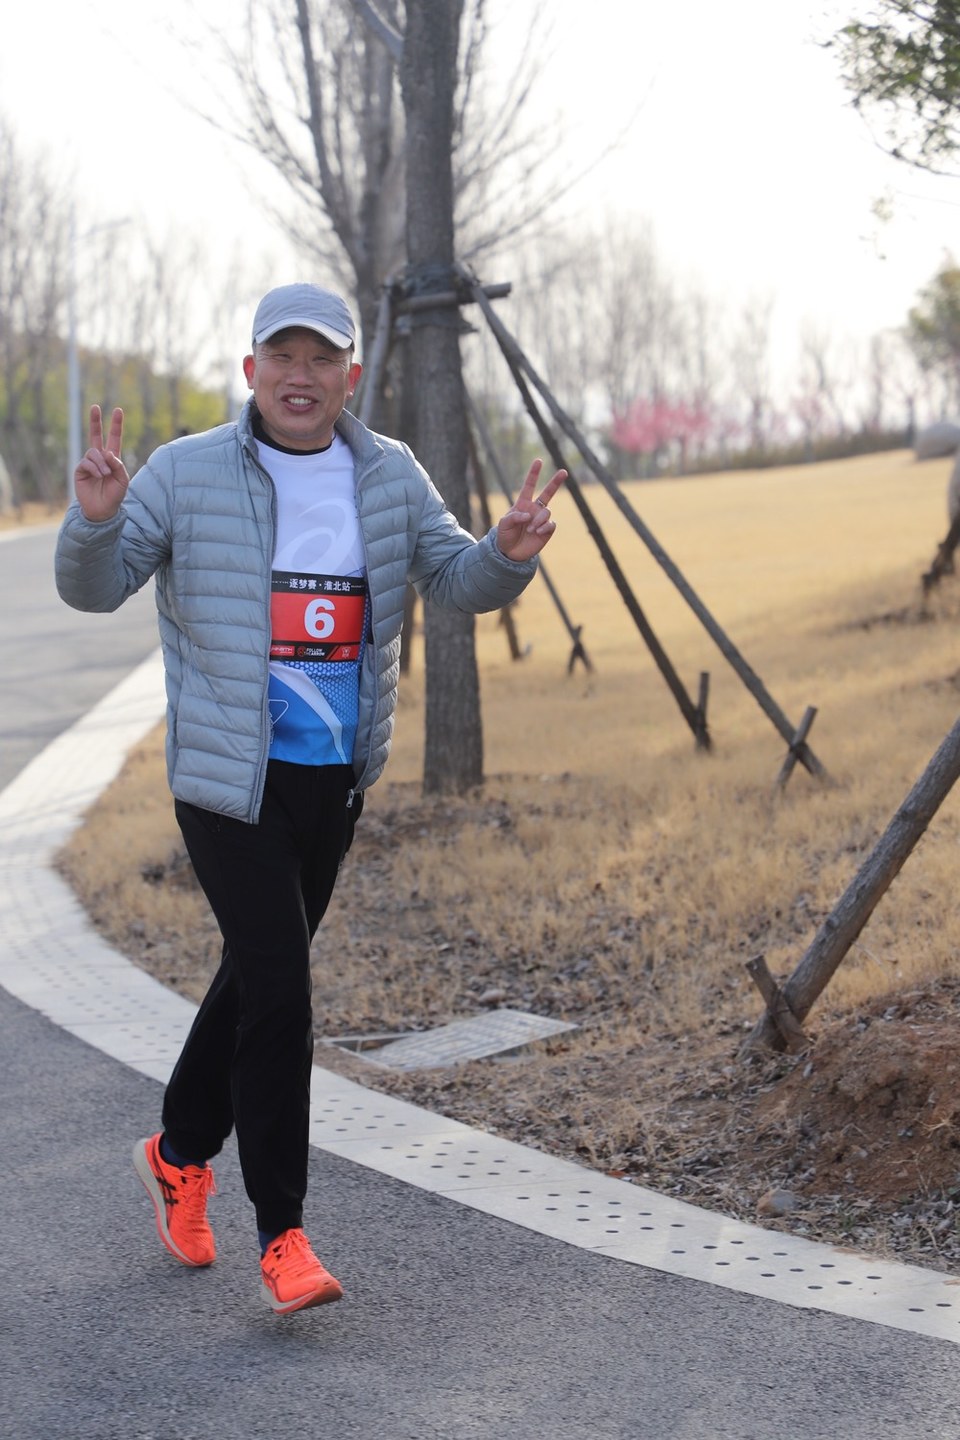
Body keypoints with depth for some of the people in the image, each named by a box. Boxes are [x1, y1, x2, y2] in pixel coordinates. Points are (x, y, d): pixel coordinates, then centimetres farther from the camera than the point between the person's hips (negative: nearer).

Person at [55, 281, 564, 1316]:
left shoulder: (388, 475, 5)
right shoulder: (188, 474, -7)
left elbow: (457, 581, 3)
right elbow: (93, 588, -10)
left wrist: (510, 553, -19)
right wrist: (96, 519, -31)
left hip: (336, 779, 5)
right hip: (227, 777, -5)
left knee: (256, 977, 19)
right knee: (278, 993, -13)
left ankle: (180, 1155, 41)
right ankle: (284, 1243, -5)